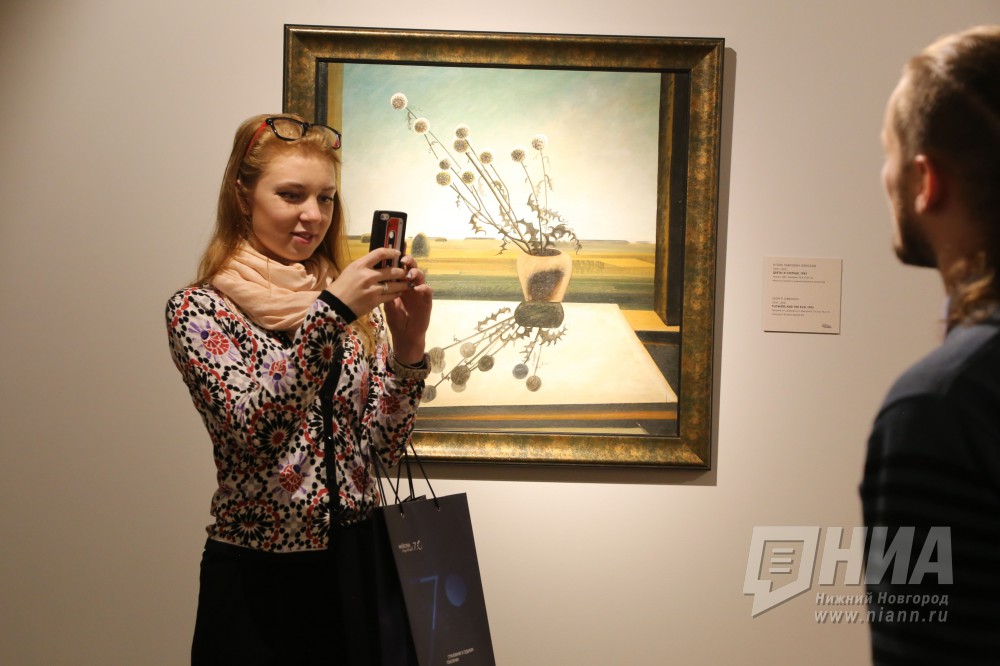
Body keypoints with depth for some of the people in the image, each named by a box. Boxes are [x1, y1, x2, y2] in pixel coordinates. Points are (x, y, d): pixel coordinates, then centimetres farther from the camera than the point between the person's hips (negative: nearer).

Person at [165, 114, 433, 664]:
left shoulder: (356, 302, 5)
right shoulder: (198, 308, -6)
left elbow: (385, 447, 0)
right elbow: (251, 428, -20)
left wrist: (407, 345, -15)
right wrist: (329, 312, -27)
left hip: (357, 564, 4)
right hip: (259, 580, -4)